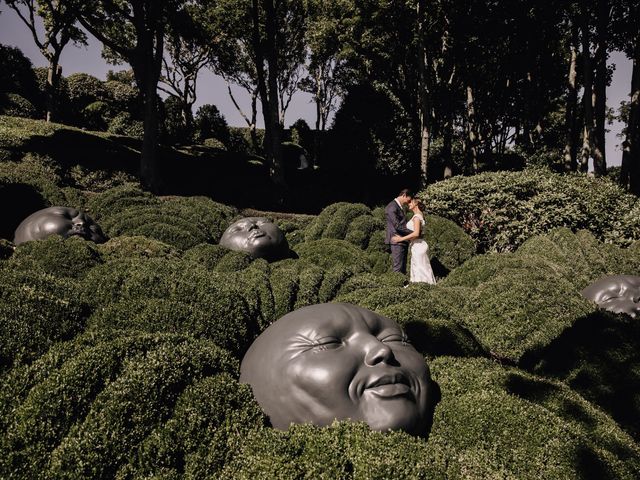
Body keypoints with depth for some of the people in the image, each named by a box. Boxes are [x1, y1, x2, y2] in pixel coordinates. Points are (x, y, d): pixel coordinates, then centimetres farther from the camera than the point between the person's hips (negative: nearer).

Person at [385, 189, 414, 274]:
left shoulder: (400, 207, 18)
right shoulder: (392, 207, -13)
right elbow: (397, 225, -21)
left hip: (403, 241, 10)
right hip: (396, 242, -10)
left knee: (403, 269, 11)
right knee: (398, 269, -9)